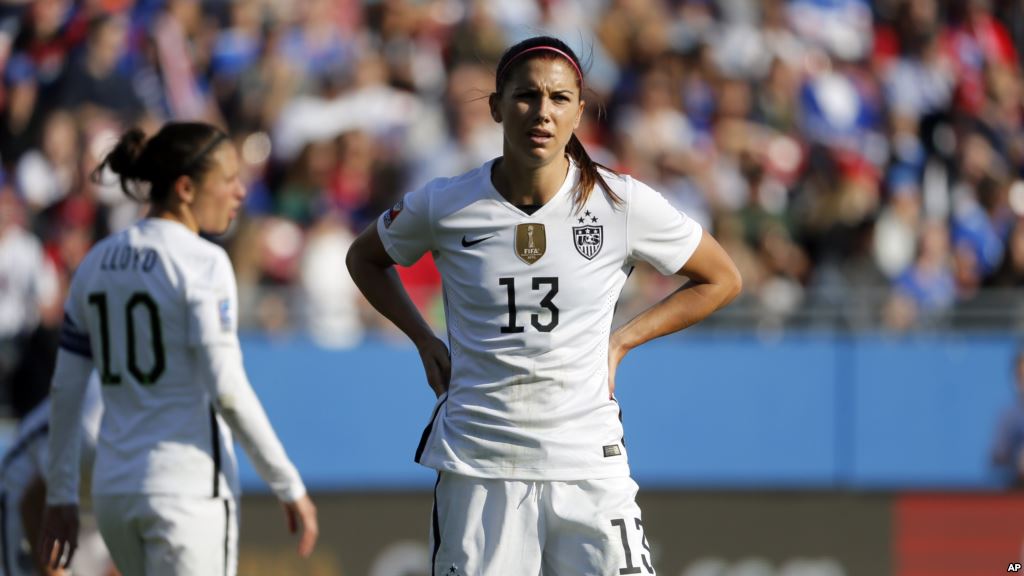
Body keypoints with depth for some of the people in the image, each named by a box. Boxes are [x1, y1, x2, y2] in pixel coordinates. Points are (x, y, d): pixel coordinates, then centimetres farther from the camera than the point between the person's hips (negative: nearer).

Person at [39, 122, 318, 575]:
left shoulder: (97, 262, 11)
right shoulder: (202, 262, -10)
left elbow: (65, 389, 12)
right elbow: (227, 391, -16)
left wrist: (60, 496, 17)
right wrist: (290, 488, -10)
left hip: (114, 487, 7)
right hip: (189, 487, -7)